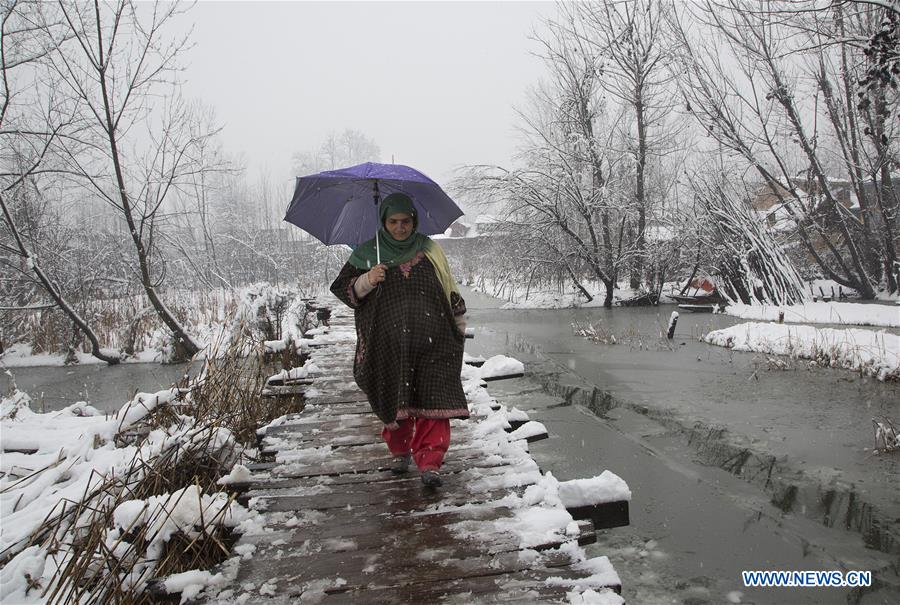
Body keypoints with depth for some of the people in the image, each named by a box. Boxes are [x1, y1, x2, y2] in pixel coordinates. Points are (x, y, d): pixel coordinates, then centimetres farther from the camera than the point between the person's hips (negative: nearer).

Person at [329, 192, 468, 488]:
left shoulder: (430, 250, 8)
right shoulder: (367, 254, 5)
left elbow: (451, 289, 15)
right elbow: (342, 289, 5)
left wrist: (459, 325, 17)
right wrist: (366, 281, -14)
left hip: (432, 342, 0)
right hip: (389, 344, 0)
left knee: (433, 401, -8)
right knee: (394, 401, 10)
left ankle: (430, 463, -2)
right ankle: (400, 452, 32)